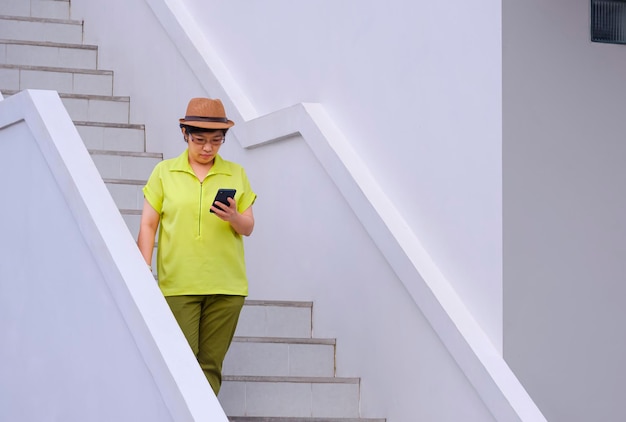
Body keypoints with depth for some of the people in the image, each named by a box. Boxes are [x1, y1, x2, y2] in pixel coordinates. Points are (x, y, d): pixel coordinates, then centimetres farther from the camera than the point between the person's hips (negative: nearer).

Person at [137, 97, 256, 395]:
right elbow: (148, 225, 5)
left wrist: (234, 217, -12)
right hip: (177, 284, -2)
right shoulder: (164, 172, 5)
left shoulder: (236, 174, 9)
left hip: (226, 285, 2)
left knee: (211, 364, 3)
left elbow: (249, 227, 10)